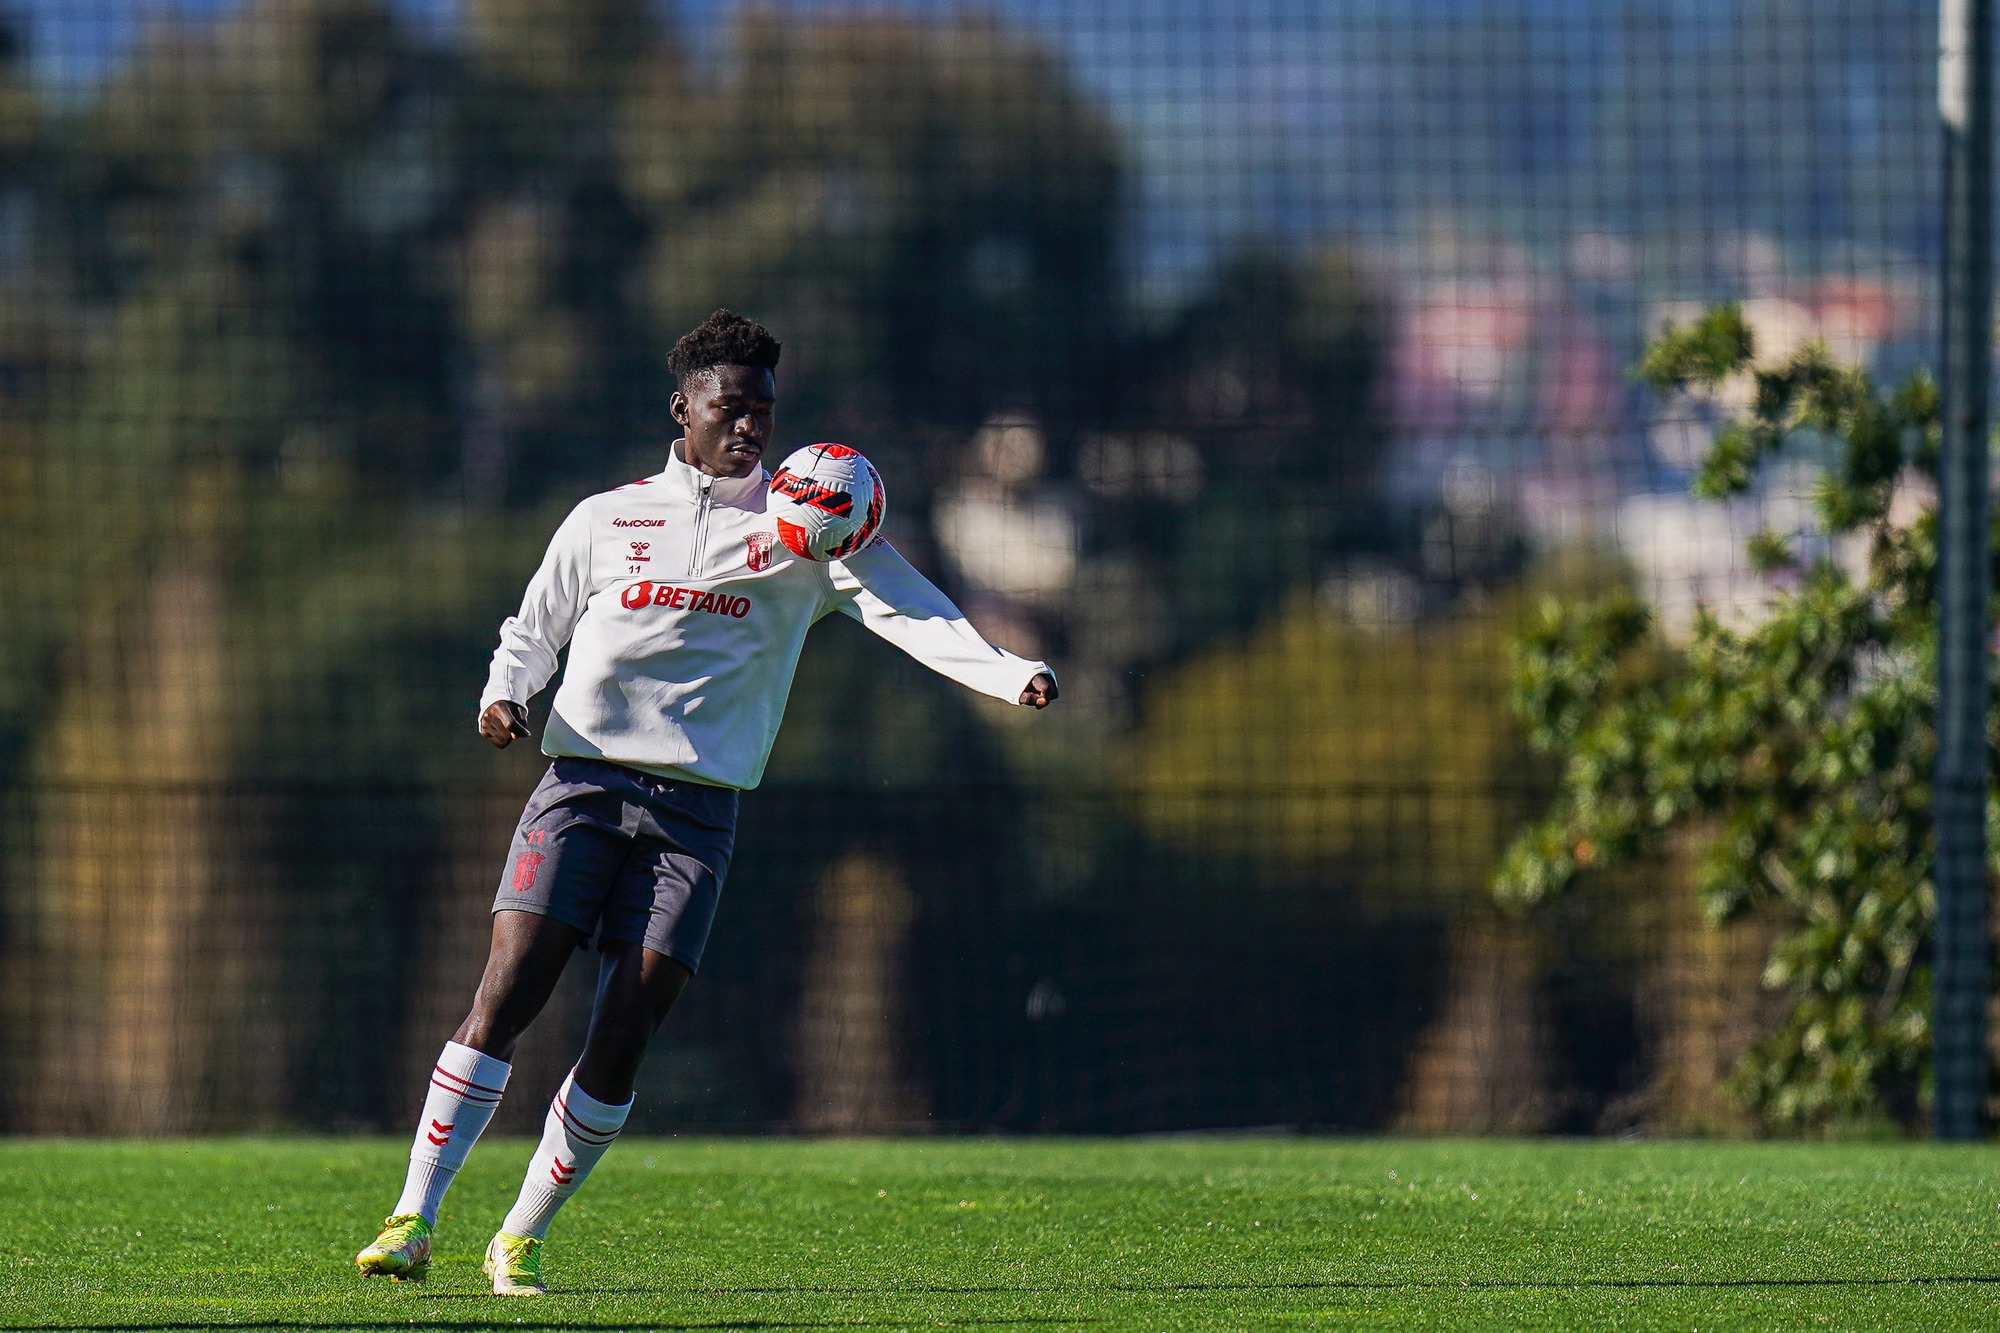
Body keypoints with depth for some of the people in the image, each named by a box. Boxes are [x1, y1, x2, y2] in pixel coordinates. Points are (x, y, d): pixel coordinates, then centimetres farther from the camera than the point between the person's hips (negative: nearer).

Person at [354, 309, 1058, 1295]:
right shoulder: (606, 519, 13)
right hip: (582, 779, 0)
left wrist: (1008, 675, -19)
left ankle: (521, 1240, 7)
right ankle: (413, 1221, -10)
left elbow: (902, 608, -3)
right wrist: (503, 695, -2)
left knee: (621, 1040, -6)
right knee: (505, 998, -13)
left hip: (698, 805, 0)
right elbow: (531, 633, 20)